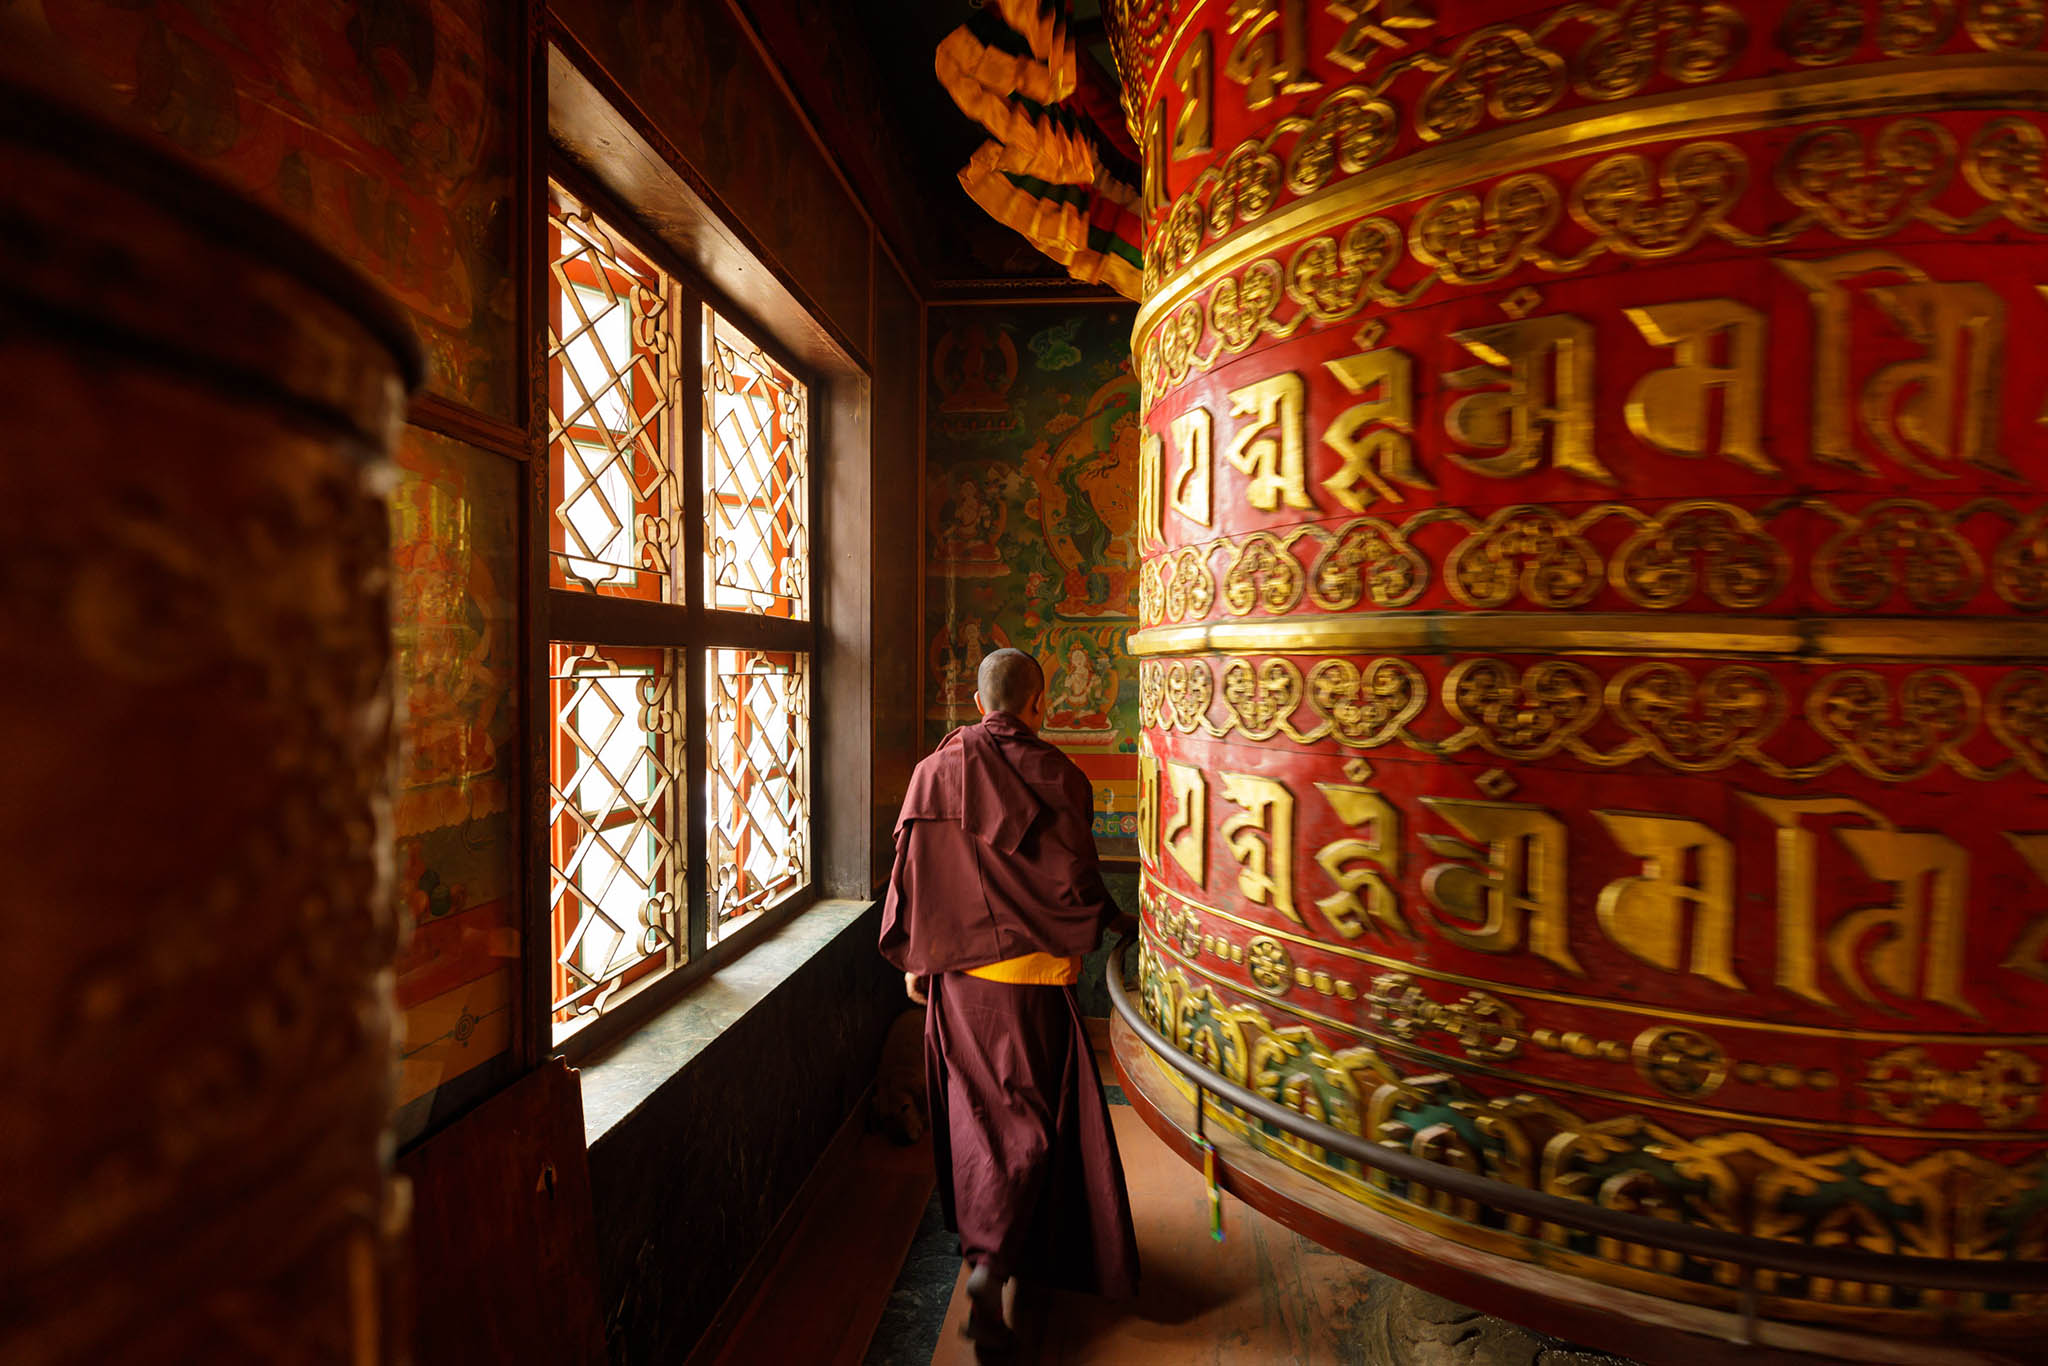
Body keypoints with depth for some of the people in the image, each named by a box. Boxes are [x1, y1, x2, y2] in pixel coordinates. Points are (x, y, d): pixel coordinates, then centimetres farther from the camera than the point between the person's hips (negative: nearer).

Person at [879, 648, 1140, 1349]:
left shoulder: (935, 770, -3)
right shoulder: (1054, 775, -14)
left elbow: (912, 867, -2)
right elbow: (1075, 879, -13)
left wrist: (914, 959, 9)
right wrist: (1115, 921, 8)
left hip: (958, 971, 4)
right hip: (1032, 974, -4)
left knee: (976, 1104, 23)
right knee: (1028, 1113, 9)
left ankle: (977, 1229, 42)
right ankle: (992, 1259, -2)